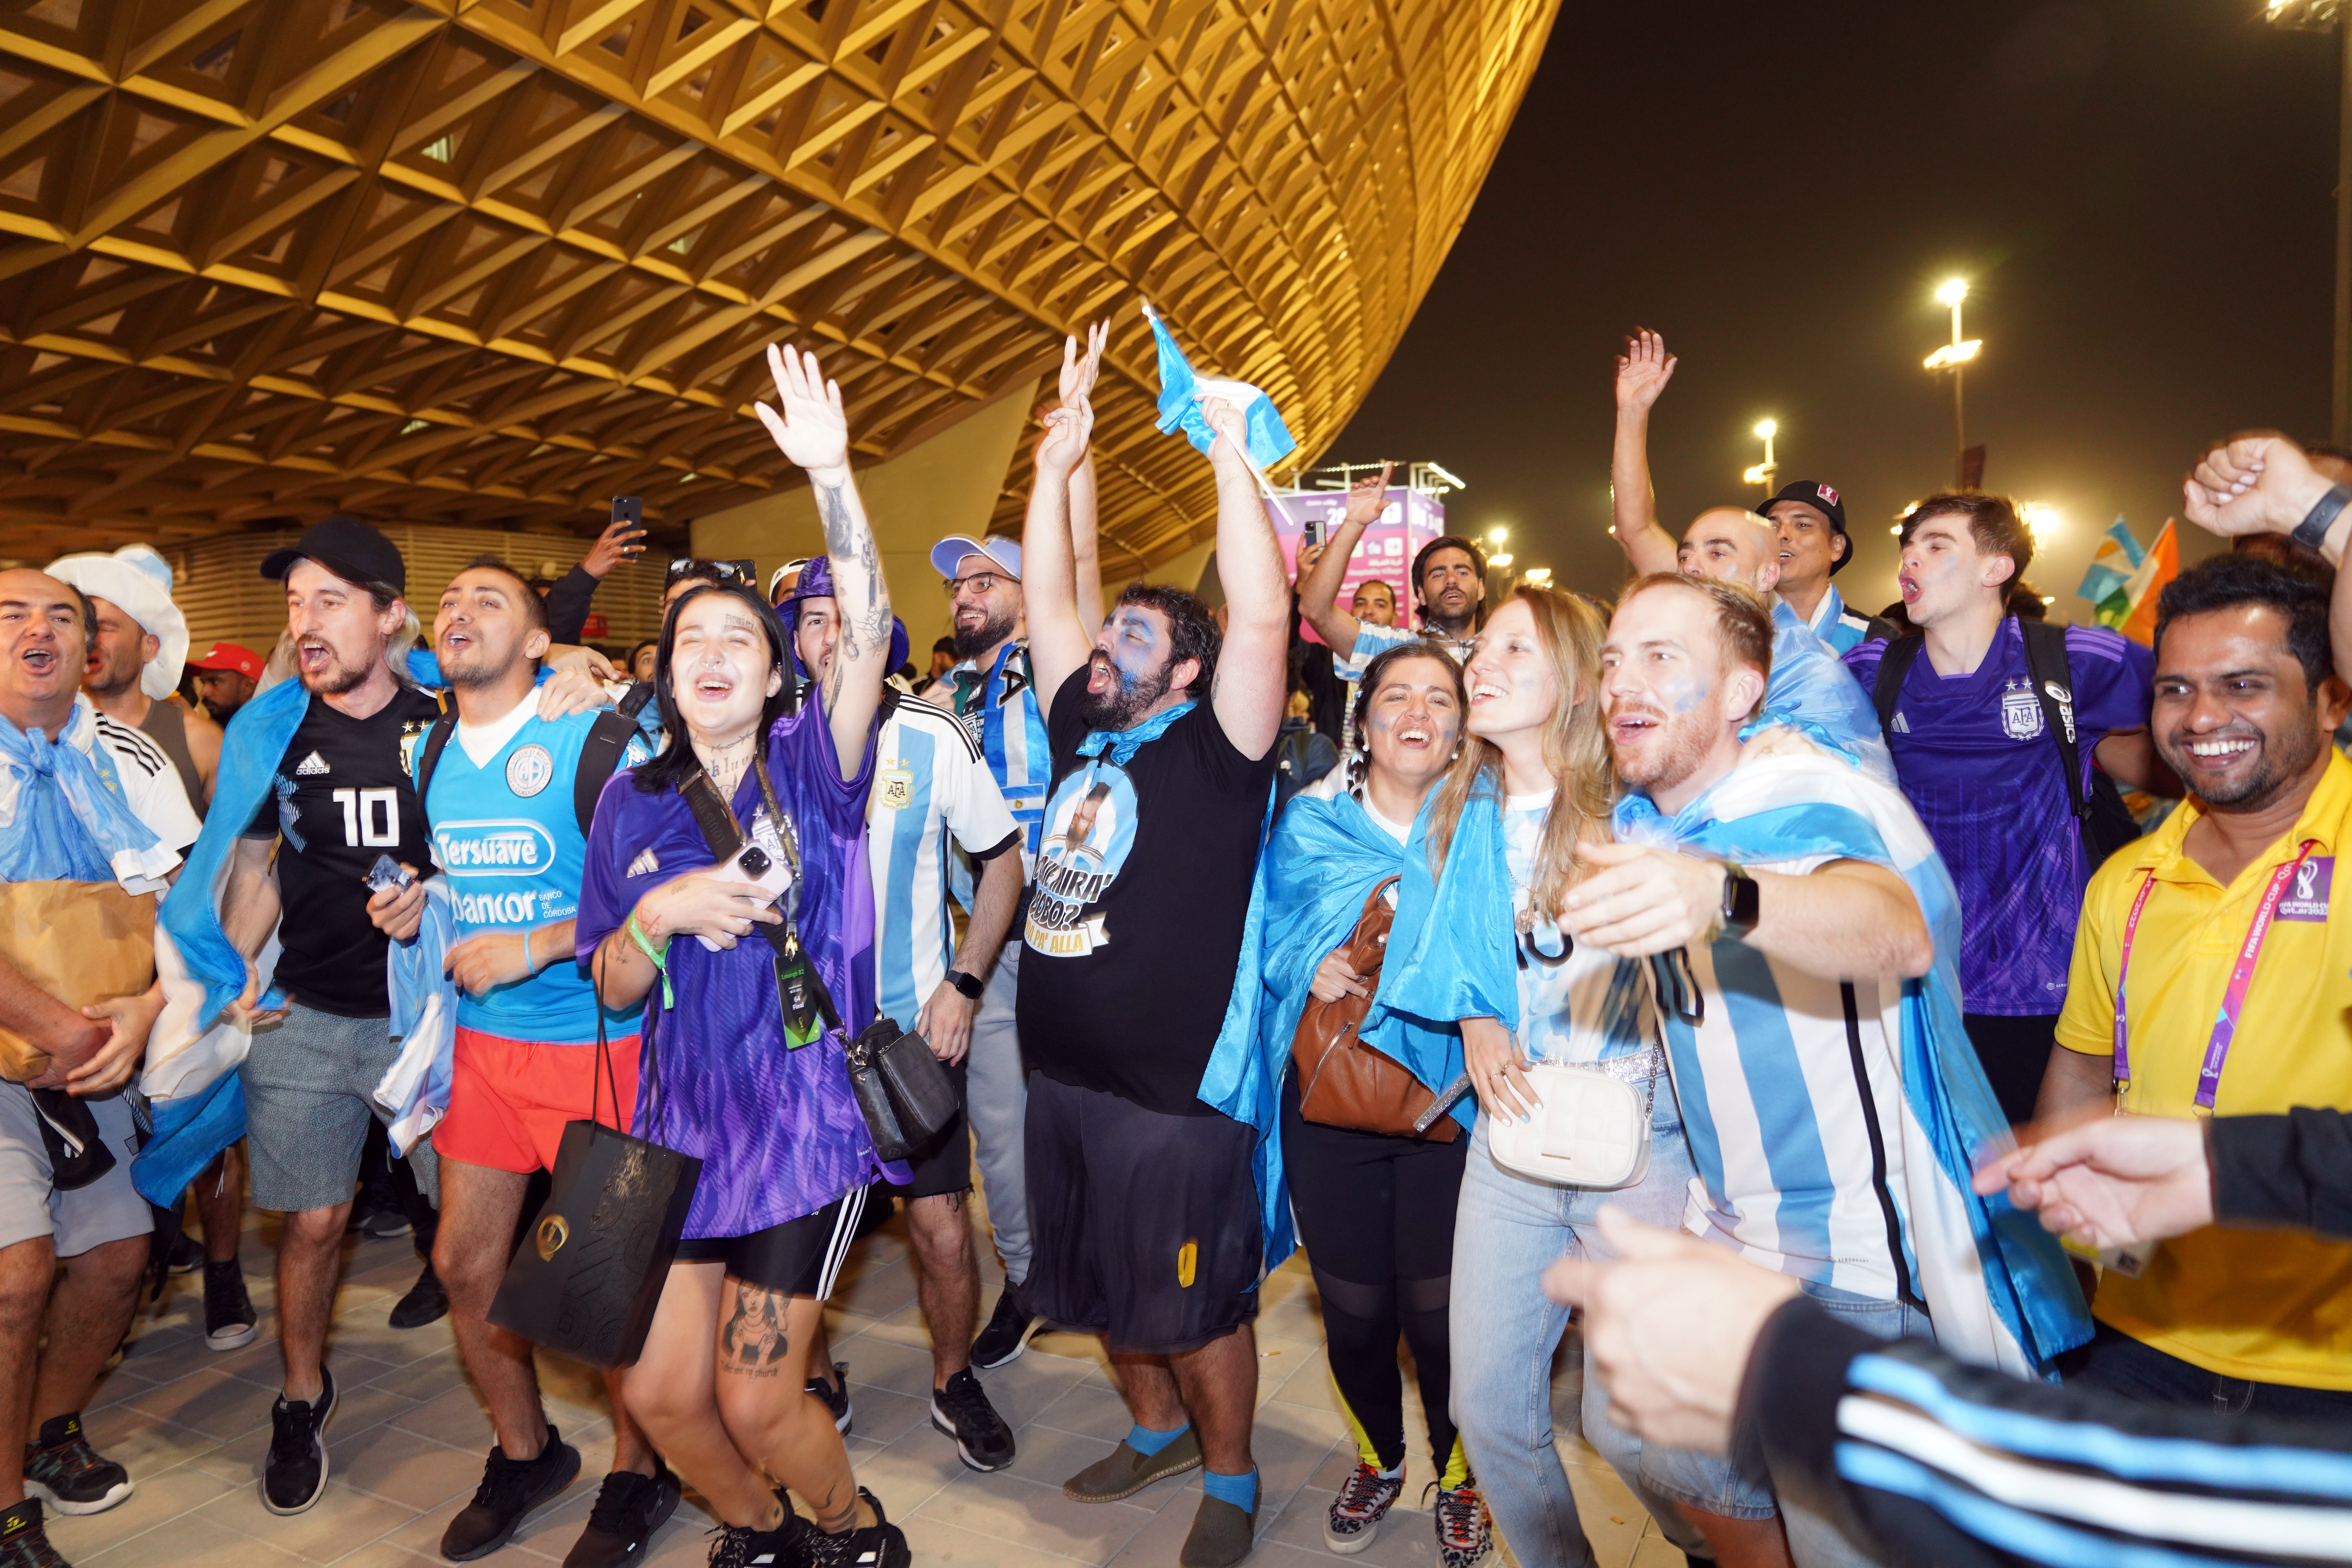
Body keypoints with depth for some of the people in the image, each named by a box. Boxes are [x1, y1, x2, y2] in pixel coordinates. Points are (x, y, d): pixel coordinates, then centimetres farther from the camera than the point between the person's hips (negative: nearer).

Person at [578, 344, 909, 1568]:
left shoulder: (809, 767, -3)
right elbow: (612, 989, 6)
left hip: (804, 1116, -4)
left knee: (756, 1400, 1)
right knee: (659, 1392, 8)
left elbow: (868, 636, -20)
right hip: (683, 1121, 4)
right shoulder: (632, 802, 5)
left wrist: (832, 474, -29)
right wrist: (660, 914, -15)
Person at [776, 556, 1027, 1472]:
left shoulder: (932, 738, -5)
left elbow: (1002, 862, 3)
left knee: (942, 1230, 2)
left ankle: (955, 1381, 29)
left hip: (914, 1025, -1)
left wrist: (962, 986, -6)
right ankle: (819, 1384, 36)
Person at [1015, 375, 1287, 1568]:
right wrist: (1057, 466, 3)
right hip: (1065, 1076, 7)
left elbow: (1262, 614, -23)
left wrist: (1229, 452, -21)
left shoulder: (1211, 750, -11)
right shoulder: (1083, 730, 6)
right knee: (1104, 1286, 23)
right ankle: (1158, 1428, 47)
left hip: (1176, 1088, -7)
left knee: (1199, 1302, 10)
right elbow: (1044, 598, 9)